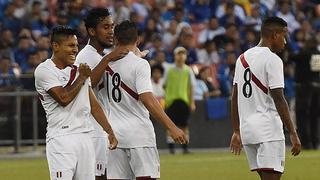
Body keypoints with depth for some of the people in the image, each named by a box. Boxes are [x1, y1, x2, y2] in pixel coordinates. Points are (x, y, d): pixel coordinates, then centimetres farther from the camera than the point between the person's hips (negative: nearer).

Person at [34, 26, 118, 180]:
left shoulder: (77, 70, 17)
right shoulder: (44, 70, -5)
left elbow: (93, 105, 18)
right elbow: (64, 98, -16)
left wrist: (110, 131, 10)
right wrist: (81, 77, -2)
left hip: (84, 137, 7)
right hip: (61, 137, -7)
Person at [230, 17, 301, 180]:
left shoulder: (242, 58, 13)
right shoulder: (272, 60, -10)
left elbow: (235, 98, 15)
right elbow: (278, 99, -15)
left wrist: (236, 131, 19)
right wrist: (293, 134, -13)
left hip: (246, 129, 8)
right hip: (268, 130, -8)